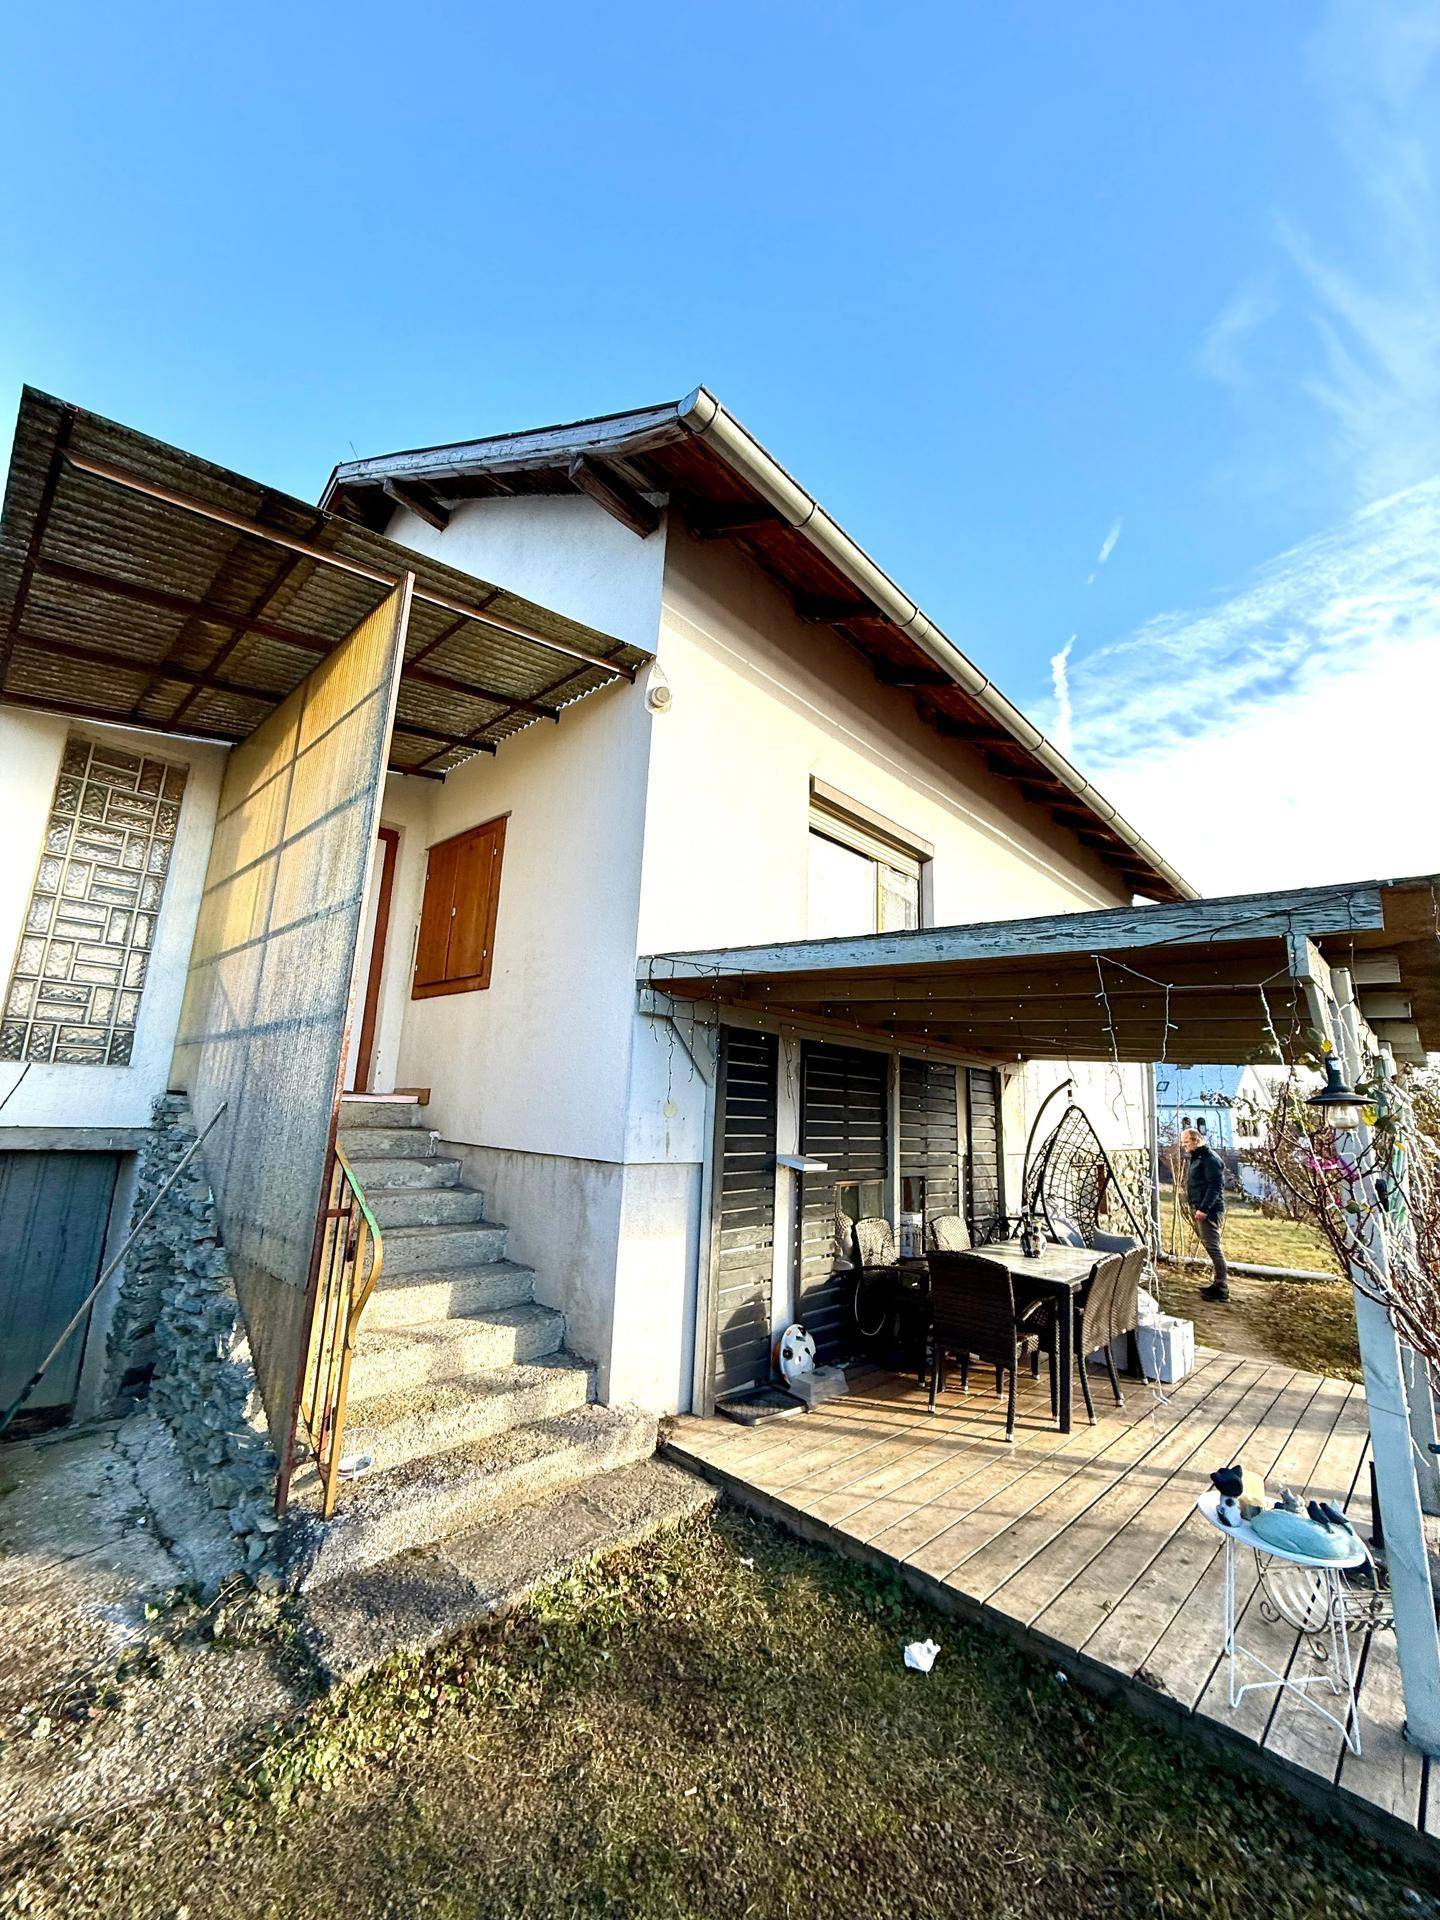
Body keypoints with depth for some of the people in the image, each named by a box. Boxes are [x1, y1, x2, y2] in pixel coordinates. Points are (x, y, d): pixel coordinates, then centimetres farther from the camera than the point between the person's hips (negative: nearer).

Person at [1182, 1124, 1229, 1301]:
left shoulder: (1210, 1158, -14)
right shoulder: (1196, 1157, 17)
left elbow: (1215, 1186, -21)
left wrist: (1204, 1208, -23)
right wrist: (1196, 1207, 18)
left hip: (1209, 1211, -10)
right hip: (1200, 1209, 10)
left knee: (1212, 1246, -7)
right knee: (1209, 1245, 15)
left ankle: (1221, 1288, -2)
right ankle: (1219, 1282, 23)